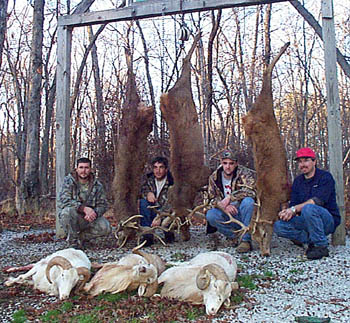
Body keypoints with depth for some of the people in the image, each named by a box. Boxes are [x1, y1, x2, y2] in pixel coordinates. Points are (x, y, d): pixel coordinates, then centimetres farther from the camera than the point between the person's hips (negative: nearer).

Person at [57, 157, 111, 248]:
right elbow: (64, 200, -21)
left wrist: (94, 213, -24)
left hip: (88, 218, 3)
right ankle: (73, 242, -15)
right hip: (69, 218, -2)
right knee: (68, 210, -36)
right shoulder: (68, 181, -8)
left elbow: (103, 205, 0)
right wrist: (84, 208, -32)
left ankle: (81, 237, 4)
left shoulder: (97, 185, 1)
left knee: (106, 228, -21)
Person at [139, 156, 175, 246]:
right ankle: (147, 237, -18)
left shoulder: (172, 182, -19)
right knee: (143, 202, -21)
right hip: (154, 212, 4)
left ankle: (169, 235, 1)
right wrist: (147, 193, -23)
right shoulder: (149, 179, -2)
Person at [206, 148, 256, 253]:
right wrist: (224, 206, -20)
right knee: (210, 215, -24)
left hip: (244, 213, -3)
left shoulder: (244, 173, -10)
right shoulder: (214, 177, 2)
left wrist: (230, 197, -29)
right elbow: (212, 198, 0)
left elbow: (250, 190, -27)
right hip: (228, 214, 3)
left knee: (248, 200, -34)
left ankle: (246, 240, -26)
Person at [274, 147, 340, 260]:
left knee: (308, 208, -37)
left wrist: (294, 209, -29)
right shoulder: (298, 181, 12)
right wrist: (287, 212, -20)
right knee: (279, 226, -15)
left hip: (328, 220, -5)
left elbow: (318, 201, -21)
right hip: (306, 221, 6)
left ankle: (321, 246, -21)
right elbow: (293, 204, 4)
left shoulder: (325, 177, -7)